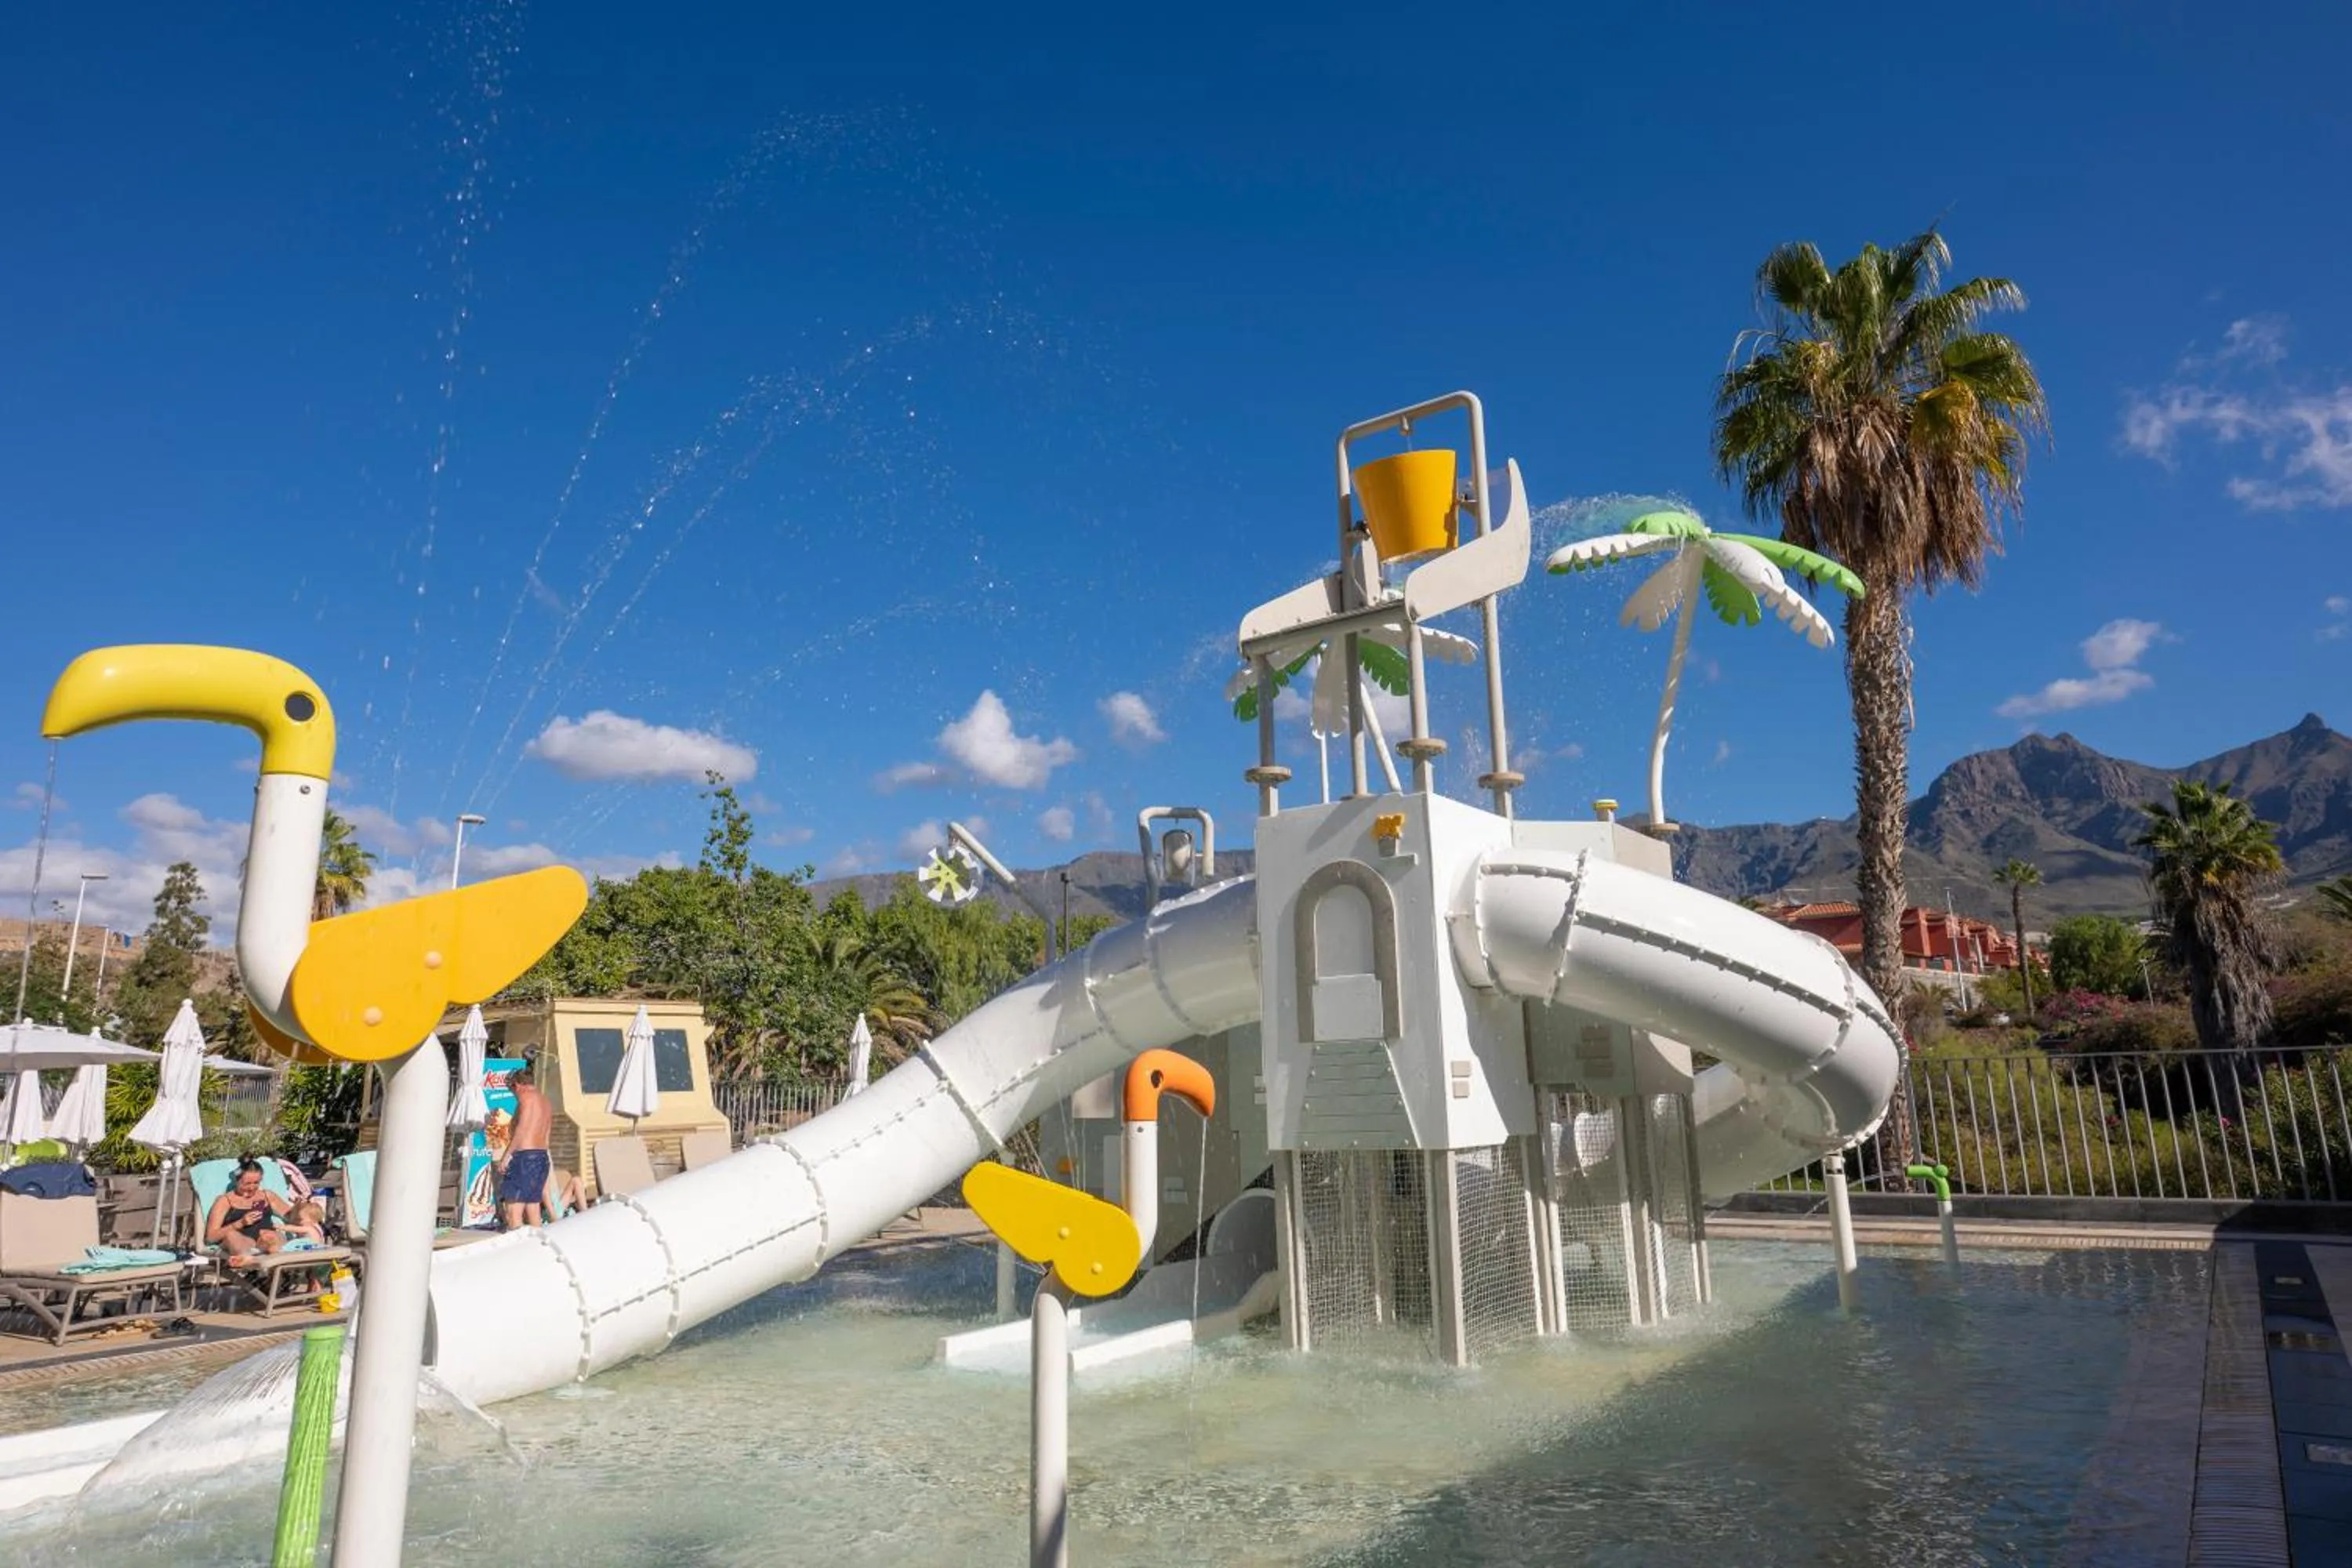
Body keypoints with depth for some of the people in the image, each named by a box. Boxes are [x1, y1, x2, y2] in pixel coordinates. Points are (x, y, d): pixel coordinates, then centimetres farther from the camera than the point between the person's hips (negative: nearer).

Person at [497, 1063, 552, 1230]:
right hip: (542, 1155, 9)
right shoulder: (545, 1101, 19)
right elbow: (549, 1127, 14)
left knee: (513, 1205, -10)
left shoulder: (527, 1097, -5)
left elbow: (522, 1129, -14)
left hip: (524, 1155, -9)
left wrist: (507, 1155, -13)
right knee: (533, 1204, 11)